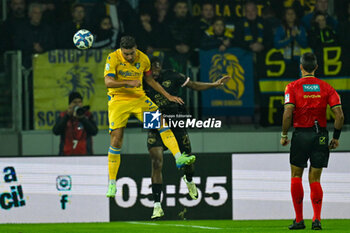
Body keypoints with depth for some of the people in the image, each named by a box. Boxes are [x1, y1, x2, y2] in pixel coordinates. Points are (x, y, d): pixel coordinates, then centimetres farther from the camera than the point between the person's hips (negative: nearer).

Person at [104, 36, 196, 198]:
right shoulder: (113, 58, -13)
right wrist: (128, 83, -36)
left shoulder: (143, 59, 0)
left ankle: (179, 158, -23)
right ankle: (112, 183, 2)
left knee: (162, 122, -16)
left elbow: (149, 80, 16)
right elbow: (108, 82, -22)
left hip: (139, 99, 4)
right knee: (116, 141, -7)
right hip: (118, 101, -4)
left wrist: (168, 96, 15)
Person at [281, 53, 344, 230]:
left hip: (300, 135, -2)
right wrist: (336, 137, 6)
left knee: (296, 176, 10)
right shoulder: (326, 88, 3)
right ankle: (317, 218, -6)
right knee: (315, 179, 8)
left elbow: (288, 113, -14)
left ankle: (299, 220, 8)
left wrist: (284, 135, -3)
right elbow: (339, 115, -4)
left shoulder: (293, 87, -3)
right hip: (321, 136, 2)